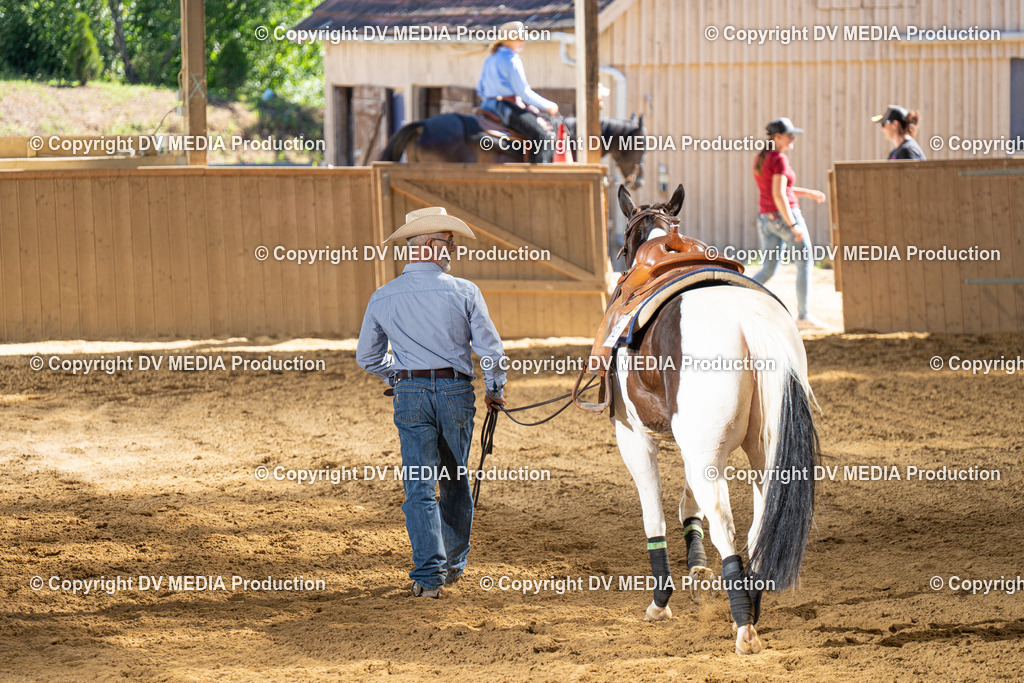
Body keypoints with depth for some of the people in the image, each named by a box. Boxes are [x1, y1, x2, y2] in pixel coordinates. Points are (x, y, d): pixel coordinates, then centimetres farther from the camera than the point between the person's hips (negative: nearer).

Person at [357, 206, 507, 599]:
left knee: (419, 486, -2)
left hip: (411, 394, 0)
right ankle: (453, 563, 28)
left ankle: (429, 573, -14)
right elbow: (490, 347, -2)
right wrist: (494, 390, 15)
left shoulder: (383, 298, 2)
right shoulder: (464, 292, -4)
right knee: (456, 480, 17)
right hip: (455, 390, 0)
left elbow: (367, 357, 11)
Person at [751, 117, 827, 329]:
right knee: (805, 263, 6)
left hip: (766, 218, 8)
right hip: (786, 216, -8)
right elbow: (778, 194, -23)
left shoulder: (760, 158, 12)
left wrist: (808, 193, 25)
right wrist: (793, 225, -22)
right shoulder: (780, 160, -15)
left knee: (768, 270, 10)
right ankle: (803, 315, 6)